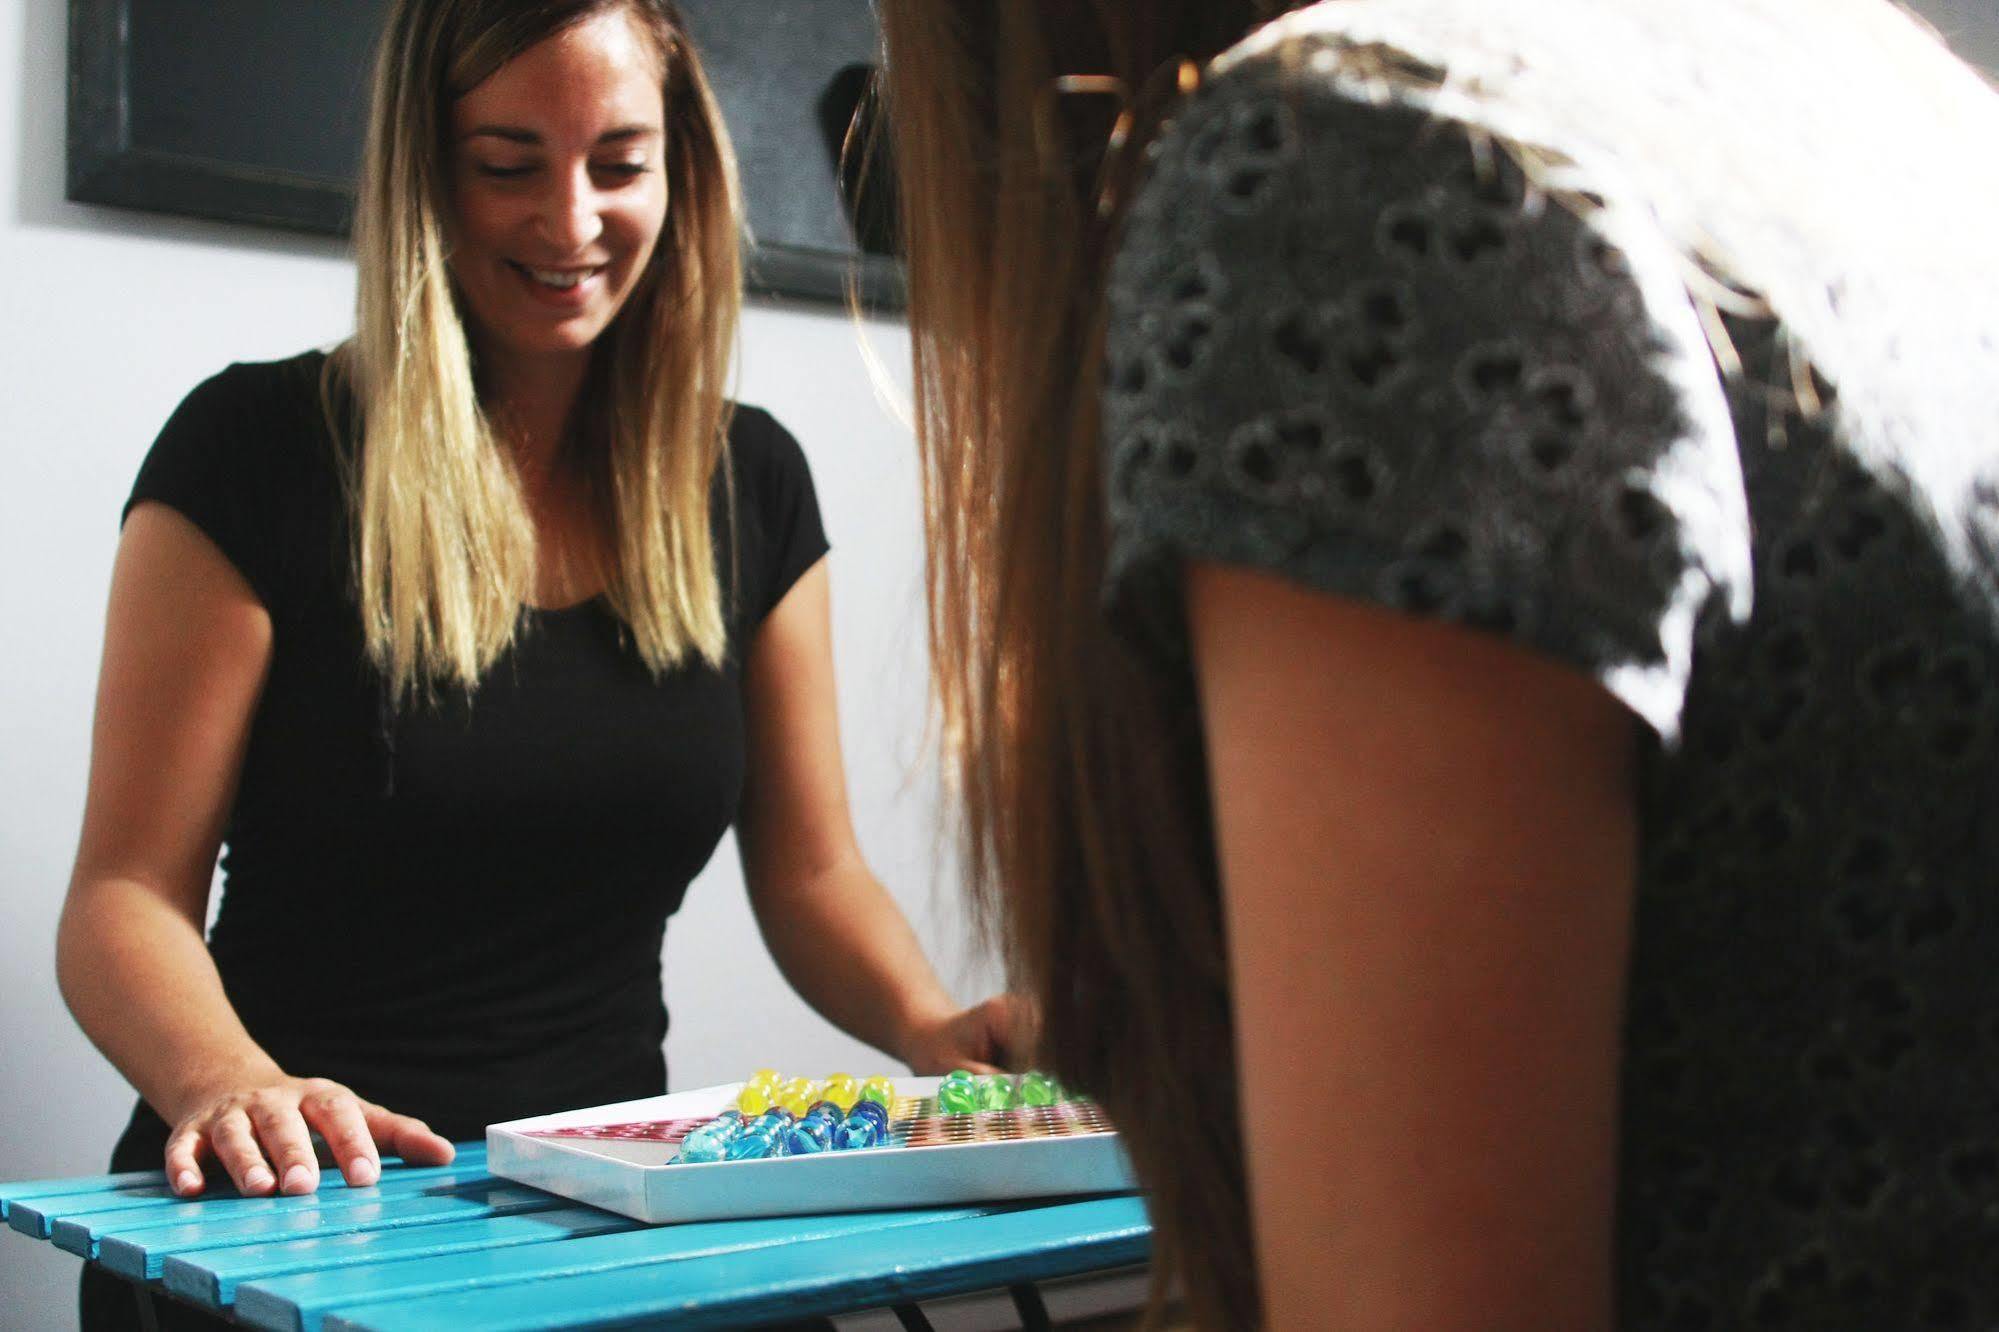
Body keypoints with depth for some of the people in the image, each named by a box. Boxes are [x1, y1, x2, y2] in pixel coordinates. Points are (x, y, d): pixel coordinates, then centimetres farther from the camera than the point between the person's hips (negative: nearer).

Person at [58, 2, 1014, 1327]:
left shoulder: (750, 481, 8)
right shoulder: (259, 451, -5)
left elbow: (811, 874, 11)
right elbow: (128, 894, -7)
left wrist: (928, 1023, -10)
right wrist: (222, 1079, -28)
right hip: (295, 1217, -3)